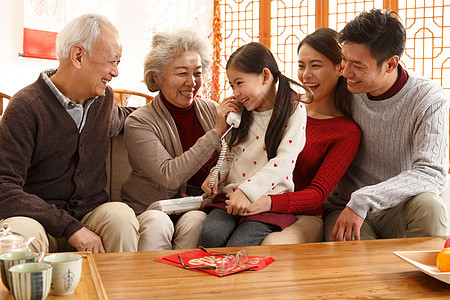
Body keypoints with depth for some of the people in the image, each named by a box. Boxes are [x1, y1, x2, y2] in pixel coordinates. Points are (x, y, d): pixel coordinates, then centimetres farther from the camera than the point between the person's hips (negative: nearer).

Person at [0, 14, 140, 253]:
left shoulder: (104, 98, 10)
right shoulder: (27, 106, -12)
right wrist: (69, 227, -25)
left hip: (91, 212, 5)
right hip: (39, 217, -5)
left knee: (122, 216, -28)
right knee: (23, 231, -38)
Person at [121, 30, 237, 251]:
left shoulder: (211, 110, 7)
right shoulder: (139, 123, -7)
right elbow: (169, 176, -20)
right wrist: (215, 132, -19)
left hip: (200, 209, 3)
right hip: (150, 208, -2)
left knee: (194, 221, -30)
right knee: (157, 224, -34)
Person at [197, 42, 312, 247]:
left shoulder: (293, 109, -3)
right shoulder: (242, 113, 18)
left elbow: (284, 161, -14)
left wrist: (247, 192, -23)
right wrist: (215, 175, 5)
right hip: (232, 194, 5)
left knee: (238, 246, -27)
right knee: (210, 234, -25)